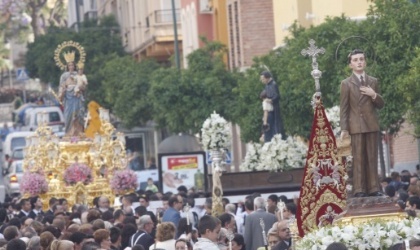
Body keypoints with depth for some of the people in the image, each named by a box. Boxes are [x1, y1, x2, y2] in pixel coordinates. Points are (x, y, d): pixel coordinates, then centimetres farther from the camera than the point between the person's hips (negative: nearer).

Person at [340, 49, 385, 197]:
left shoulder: (373, 82, 14)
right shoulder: (346, 84, 5)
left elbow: (380, 105, 14)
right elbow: (343, 108, 1)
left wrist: (374, 95, -6)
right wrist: (344, 129, -7)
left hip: (372, 124, 3)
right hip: (356, 126, -3)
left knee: (372, 158, 1)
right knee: (358, 159, -6)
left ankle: (373, 188, 3)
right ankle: (359, 190, -6)